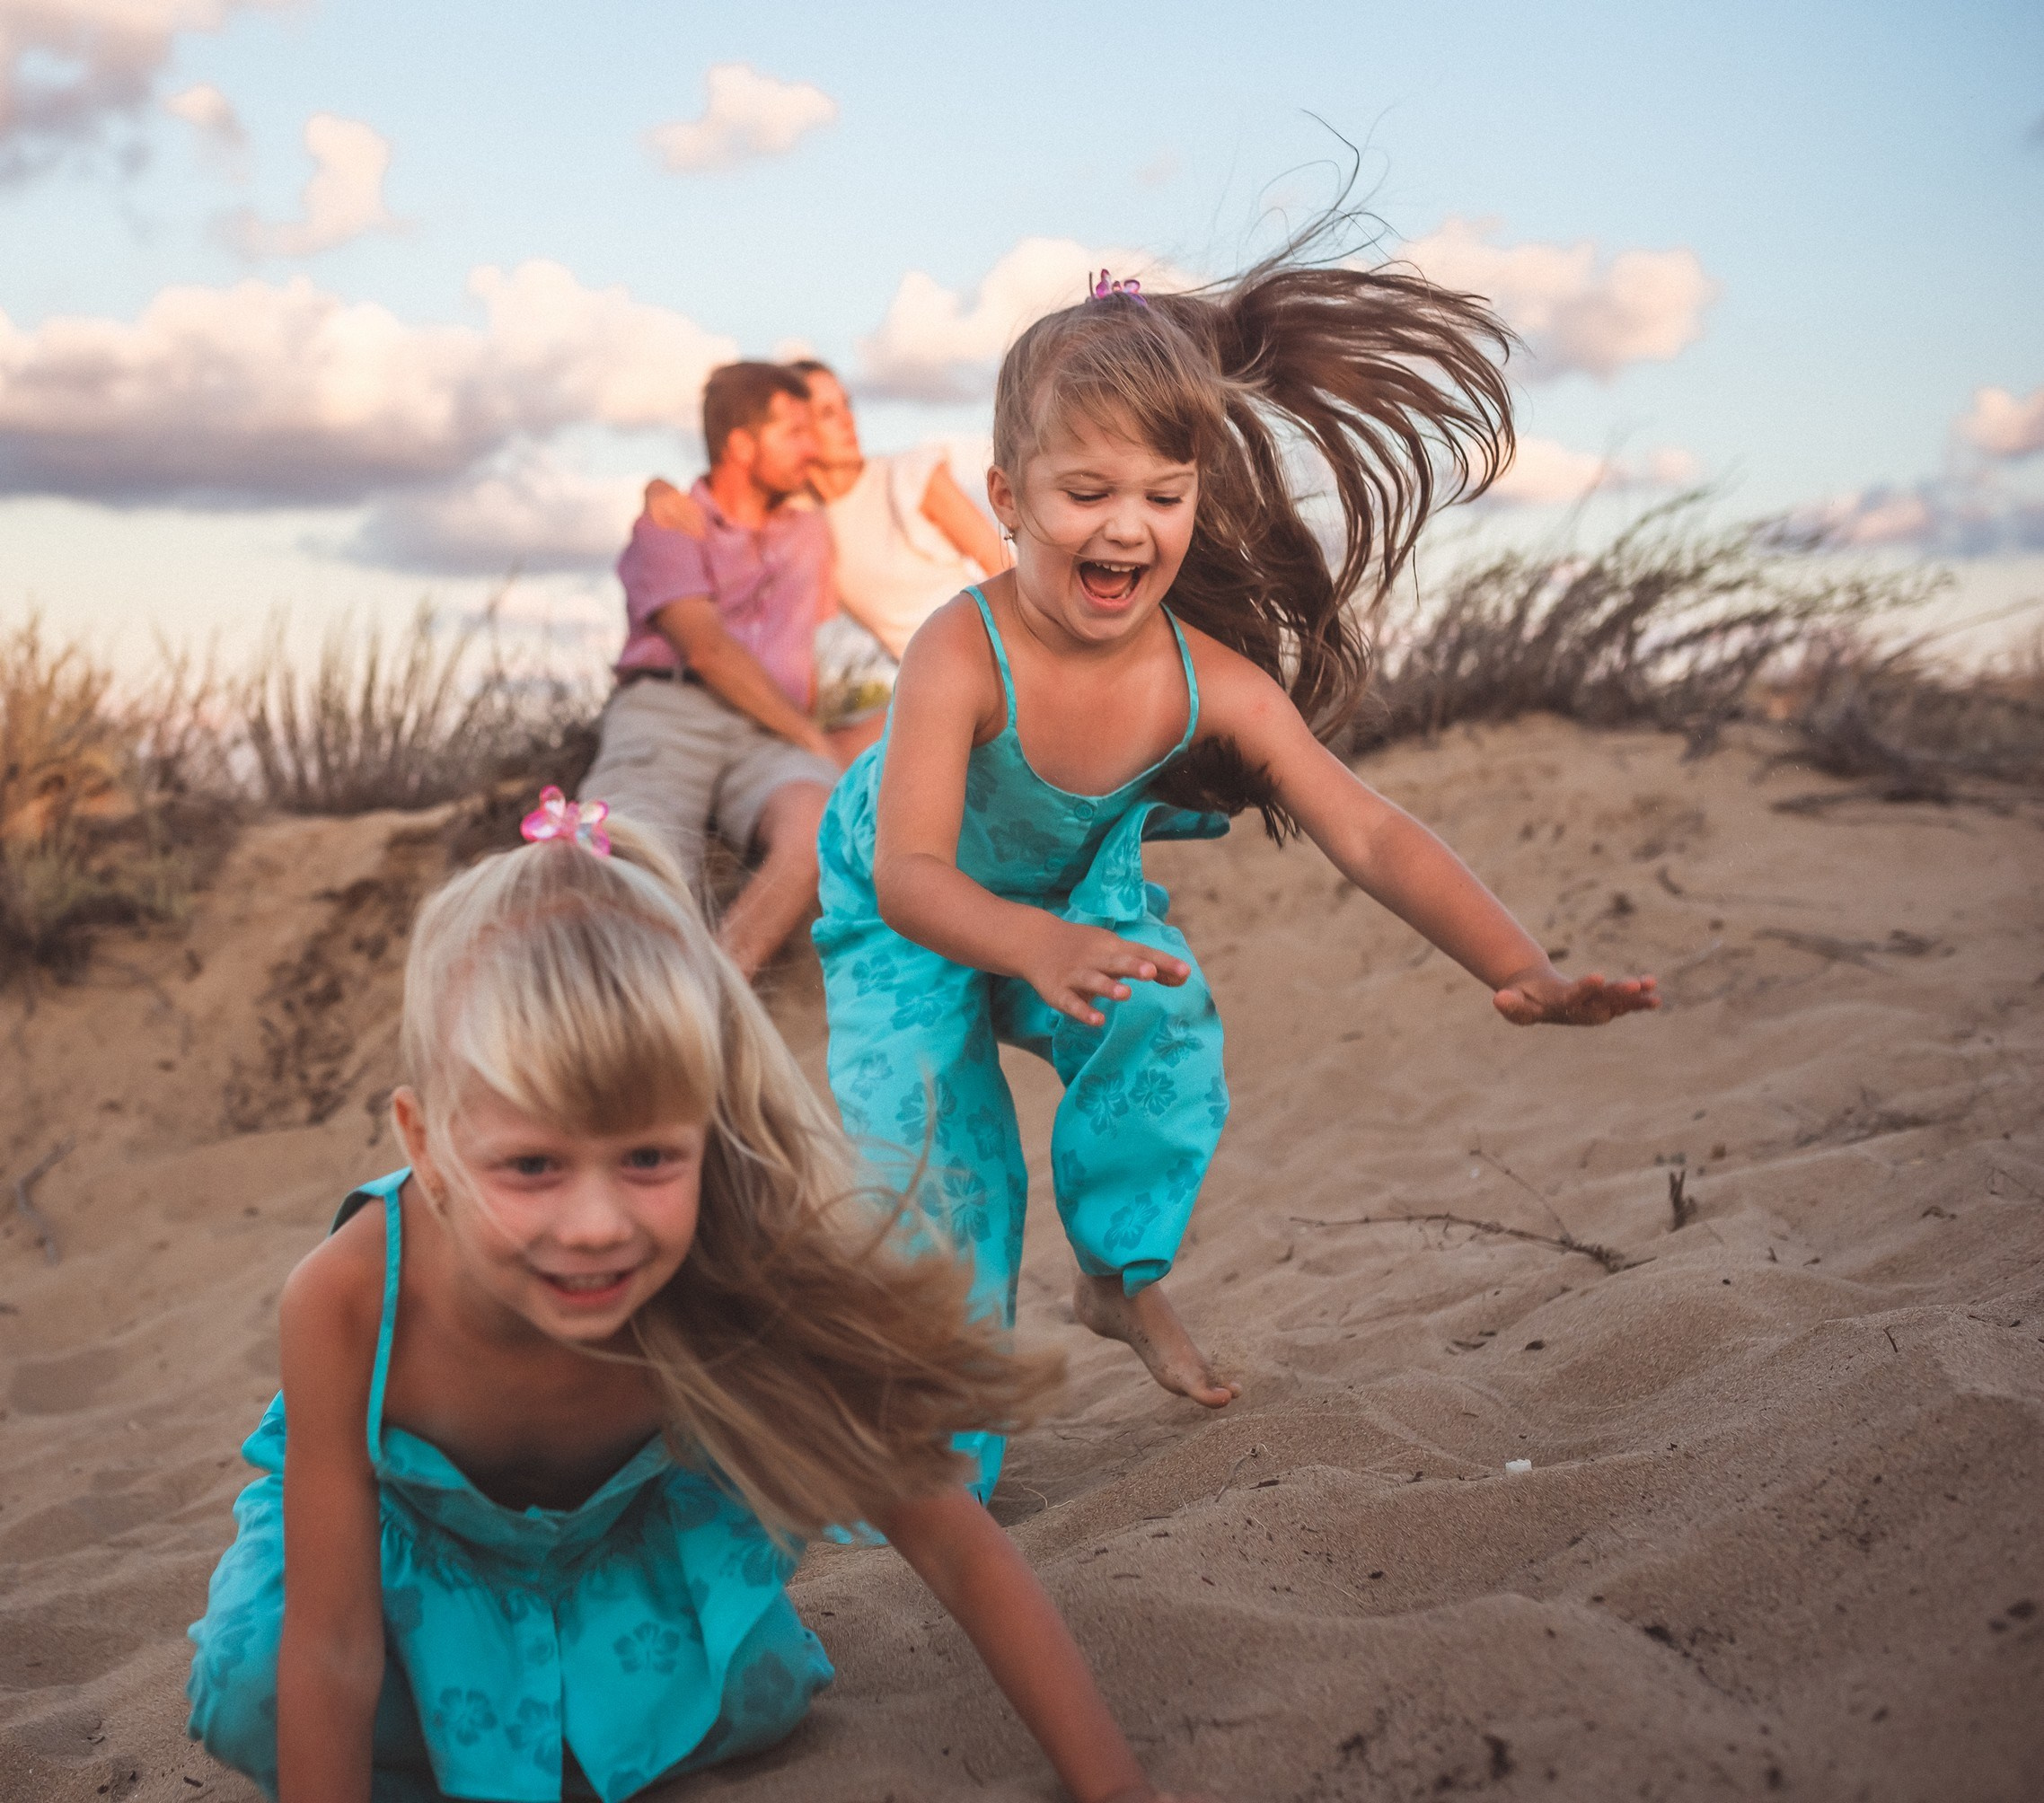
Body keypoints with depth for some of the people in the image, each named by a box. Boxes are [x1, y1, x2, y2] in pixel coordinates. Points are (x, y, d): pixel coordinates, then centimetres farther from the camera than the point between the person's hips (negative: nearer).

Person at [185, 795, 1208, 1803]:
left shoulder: (735, 1291, -37)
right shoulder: (346, 1301, -41)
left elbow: (955, 1548, -31)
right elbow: (331, 1651, -33)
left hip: (625, 1538, 2)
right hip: (409, 1536, -1)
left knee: (762, 1687, -19)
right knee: (252, 1699, -24)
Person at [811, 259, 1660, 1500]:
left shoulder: (1217, 684, -29)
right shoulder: (963, 656, -40)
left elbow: (1369, 834, -32)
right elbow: (912, 875, -48)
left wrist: (1521, 970, -46)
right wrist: (1040, 946, -69)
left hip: (1077, 883, 3)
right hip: (906, 916, -3)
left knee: (1167, 1031, -23)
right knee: (934, 1148, -12)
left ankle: (1124, 1280, 7)